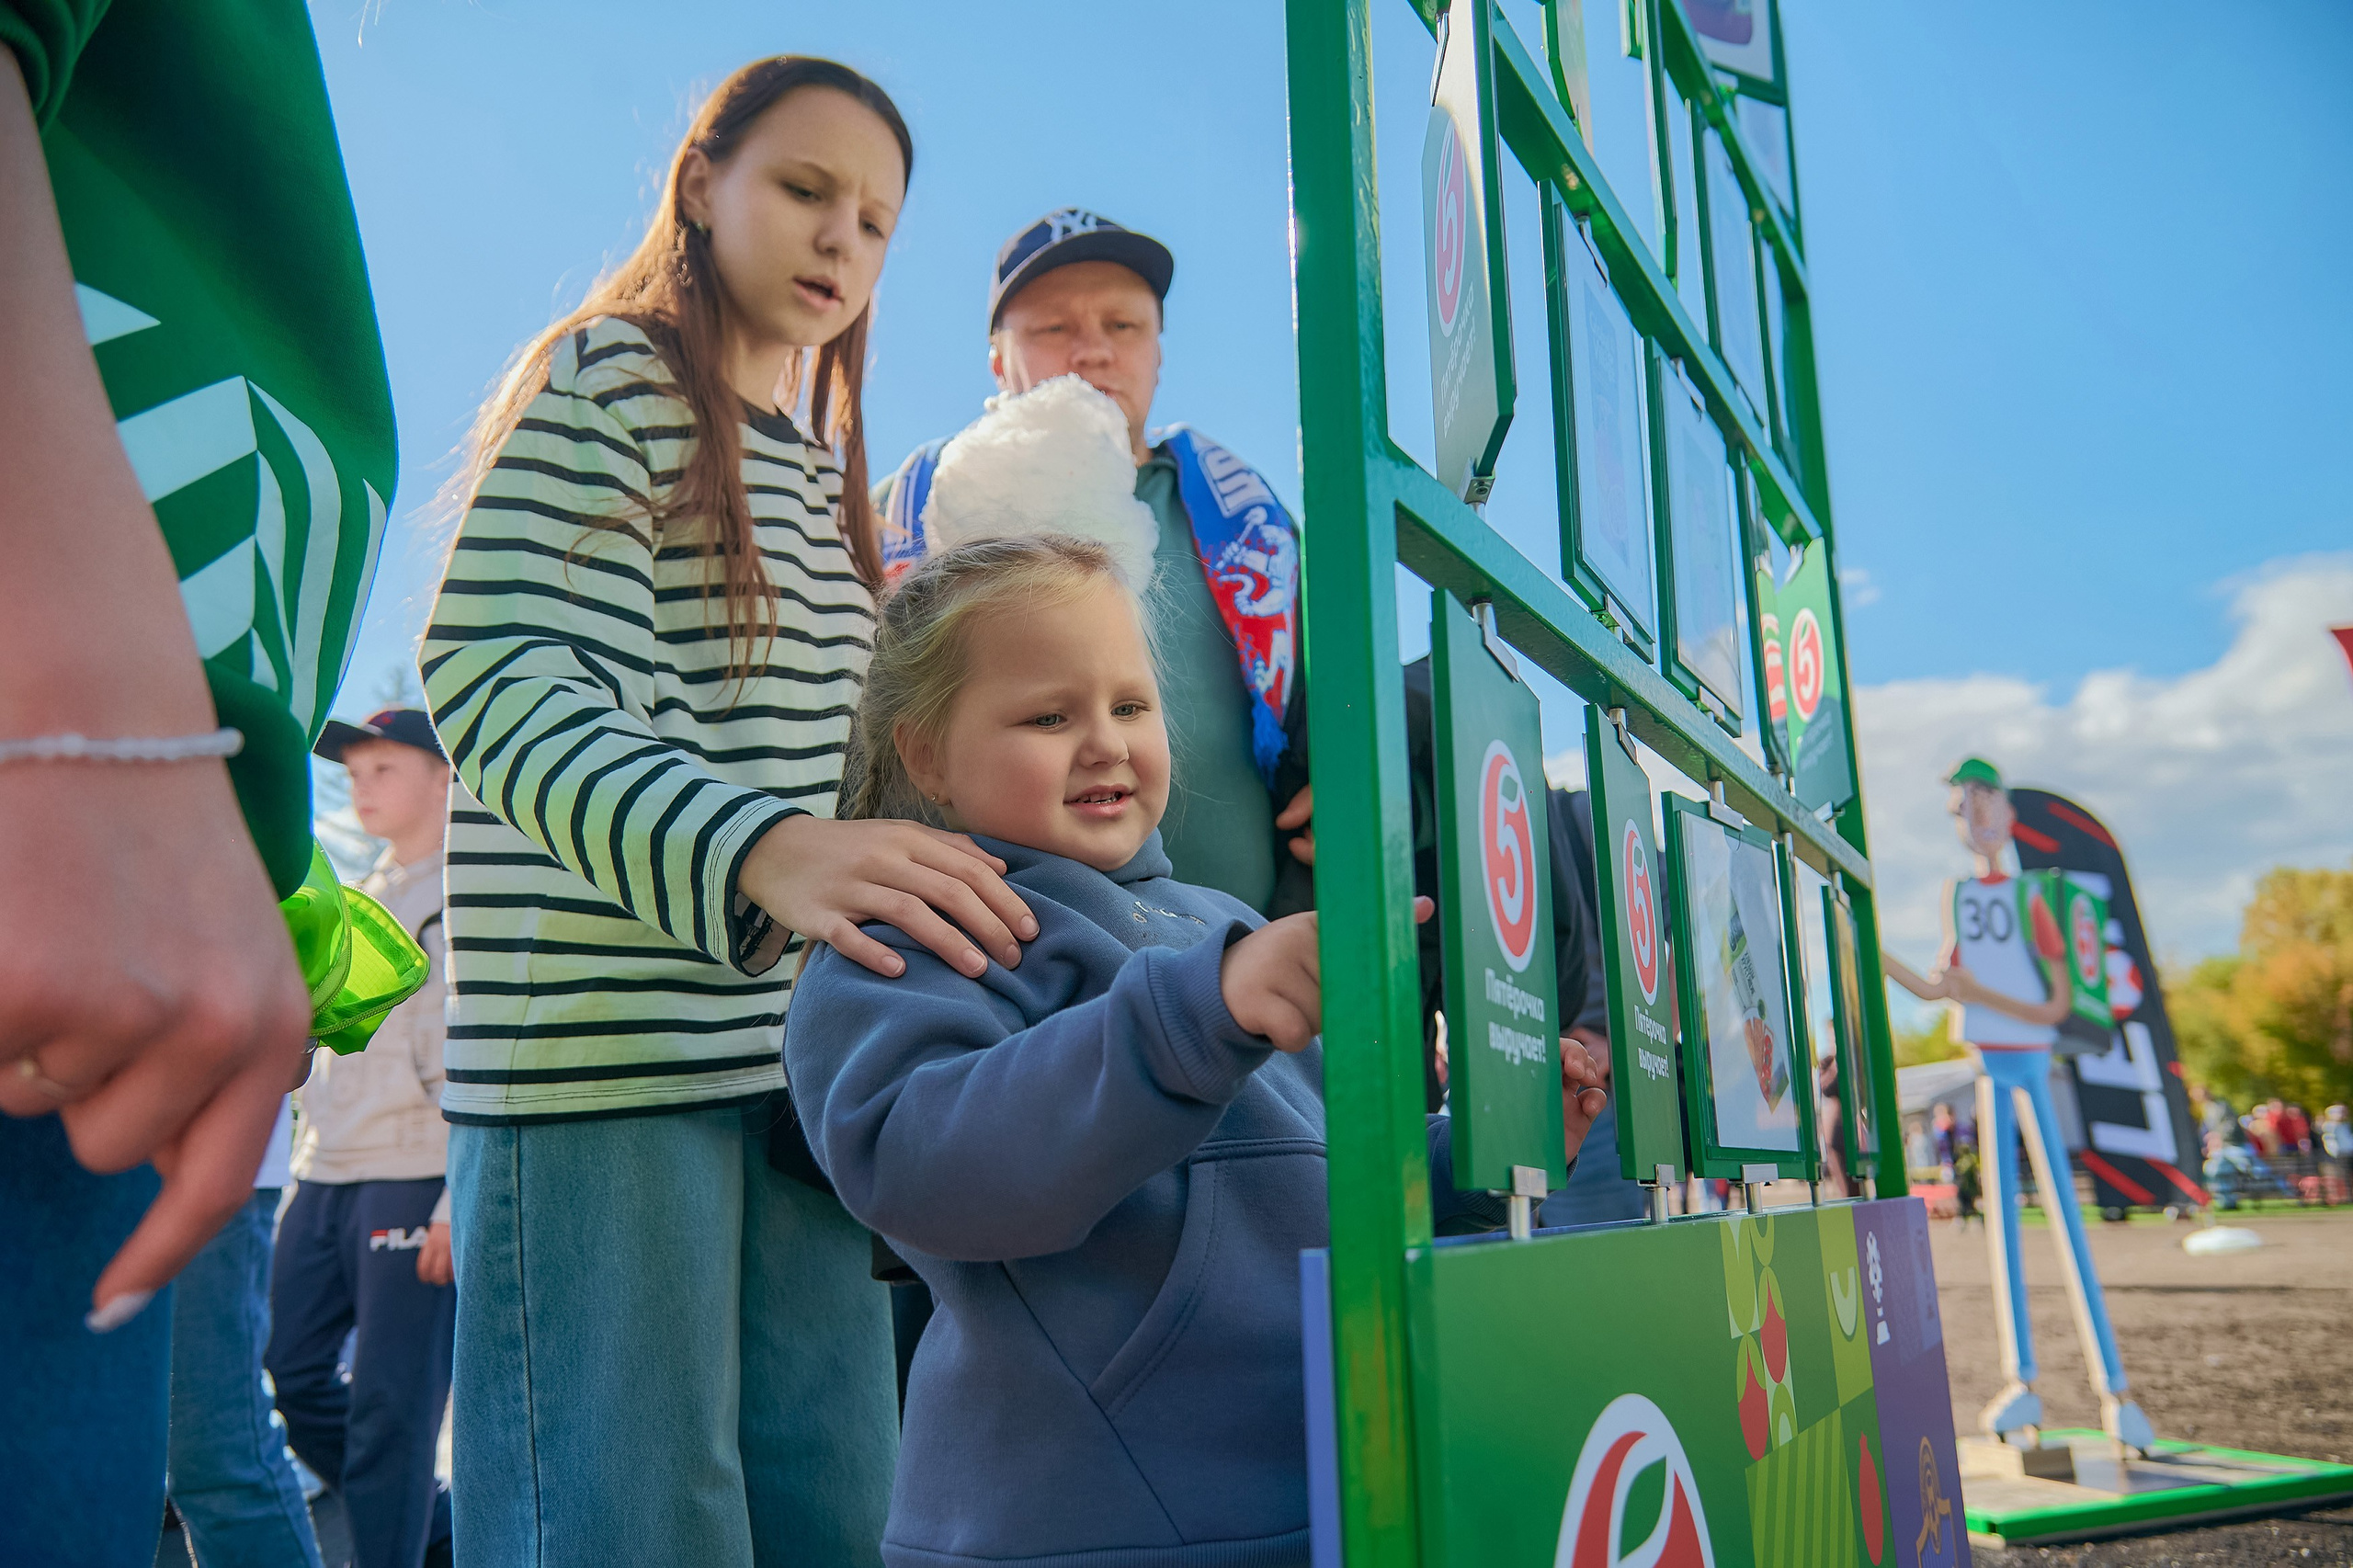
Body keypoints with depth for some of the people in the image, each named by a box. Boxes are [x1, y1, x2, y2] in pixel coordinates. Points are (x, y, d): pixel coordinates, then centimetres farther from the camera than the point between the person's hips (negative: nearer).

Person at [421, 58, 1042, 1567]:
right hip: (610, 1054, -7)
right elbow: (501, 681, -17)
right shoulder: (608, 383, -2)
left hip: (798, 1052, 8)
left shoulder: (825, 469, 22)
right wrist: (759, 851, -32)